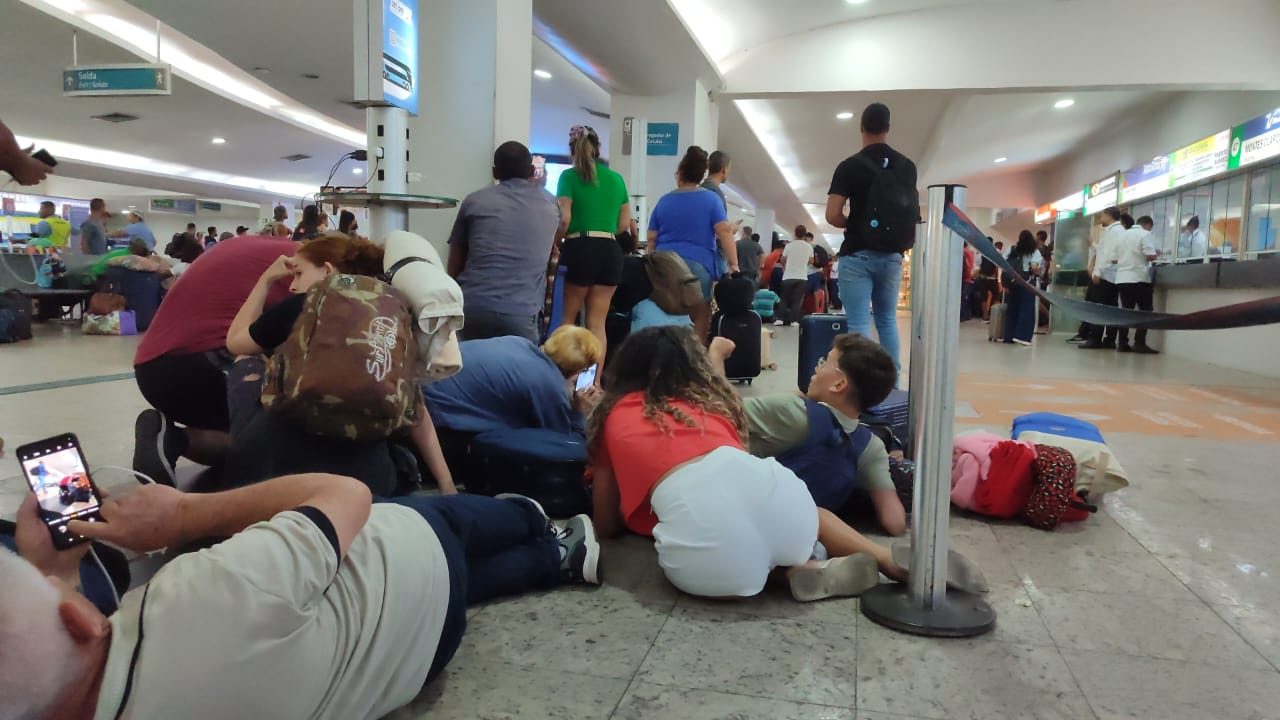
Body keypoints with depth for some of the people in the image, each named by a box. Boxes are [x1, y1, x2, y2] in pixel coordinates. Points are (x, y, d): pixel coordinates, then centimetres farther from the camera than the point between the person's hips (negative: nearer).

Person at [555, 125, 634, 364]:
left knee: (567, 320, 10)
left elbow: (564, 219, -10)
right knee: (597, 323, 7)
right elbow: (624, 224, 14)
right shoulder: (616, 178, 13)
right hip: (610, 251, 4)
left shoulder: (569, 176, 0)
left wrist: (553, 245, 5)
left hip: (579, 250, -4)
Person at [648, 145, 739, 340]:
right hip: (698, 265, -3)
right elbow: (724, 232, -6)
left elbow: (652, 239, 12)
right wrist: (733, 265, -6)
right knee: (700, 321, 1)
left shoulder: (664, 201, 12)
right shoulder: (711, 199, 4)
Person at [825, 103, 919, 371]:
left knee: (859, 325, -3)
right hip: (892, 254, 4)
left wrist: (852, 225, 6)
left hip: (857, 255, -4)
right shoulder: (906, 166, 5)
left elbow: (832, 215, -14)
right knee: (887, 321, 16)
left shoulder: (850, 166, -9)